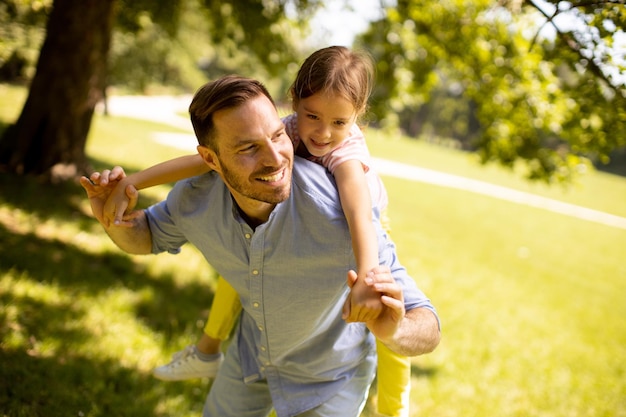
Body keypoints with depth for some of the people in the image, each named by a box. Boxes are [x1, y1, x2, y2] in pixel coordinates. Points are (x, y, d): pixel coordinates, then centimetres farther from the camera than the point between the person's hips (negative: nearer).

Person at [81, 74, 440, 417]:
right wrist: (116, 219, -25)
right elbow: (149, 236, -2)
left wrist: (393, 331, -59)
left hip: (328, 376, -3)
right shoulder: (196, 198, -26)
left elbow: (427, 331, -35)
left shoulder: (341, 213, -40)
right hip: (253, 349, 4)